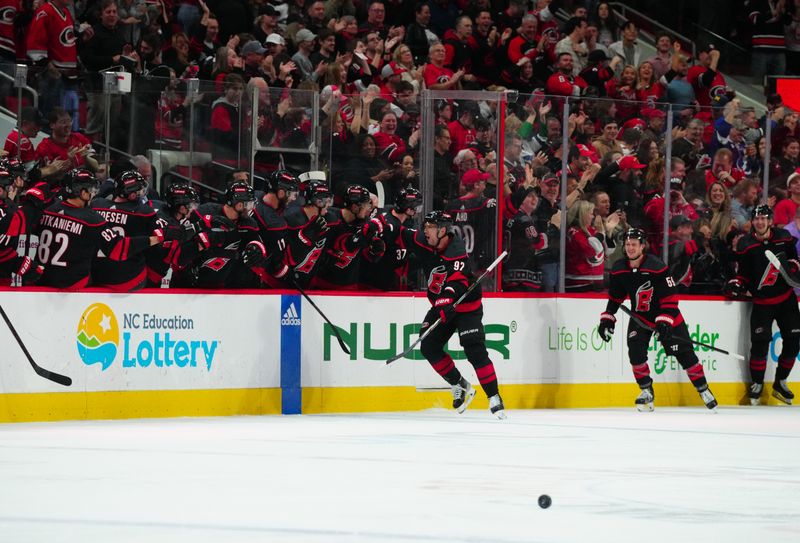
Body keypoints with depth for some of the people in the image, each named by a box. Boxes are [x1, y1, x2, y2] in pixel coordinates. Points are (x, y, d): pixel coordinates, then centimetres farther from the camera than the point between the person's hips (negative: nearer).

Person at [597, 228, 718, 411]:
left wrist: (664, 323, -30)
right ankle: (646, 391, 1)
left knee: (684, 353, -3)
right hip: (640, 316, 4)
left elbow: (670, 298, -23)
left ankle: (703, 389, 13)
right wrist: (607, 319, 1)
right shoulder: (619, 270, -8)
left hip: (667, 317, -4)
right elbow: (615, 297, 8)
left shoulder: (657, 267, -25)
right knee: (635, 351, -17)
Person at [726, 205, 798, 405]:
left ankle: (780, 383, 19)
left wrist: (792, 265, -9)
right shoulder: (745, 244, -6)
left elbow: (793, 258, 13)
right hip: (762, 300, -3)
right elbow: (744, 273, 1)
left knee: (792, 342, 3)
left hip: (786, 297, 3)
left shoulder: (783, 238, -1)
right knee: (760, 342, -12)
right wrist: (736, 285, -18)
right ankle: (756, 384, 4)